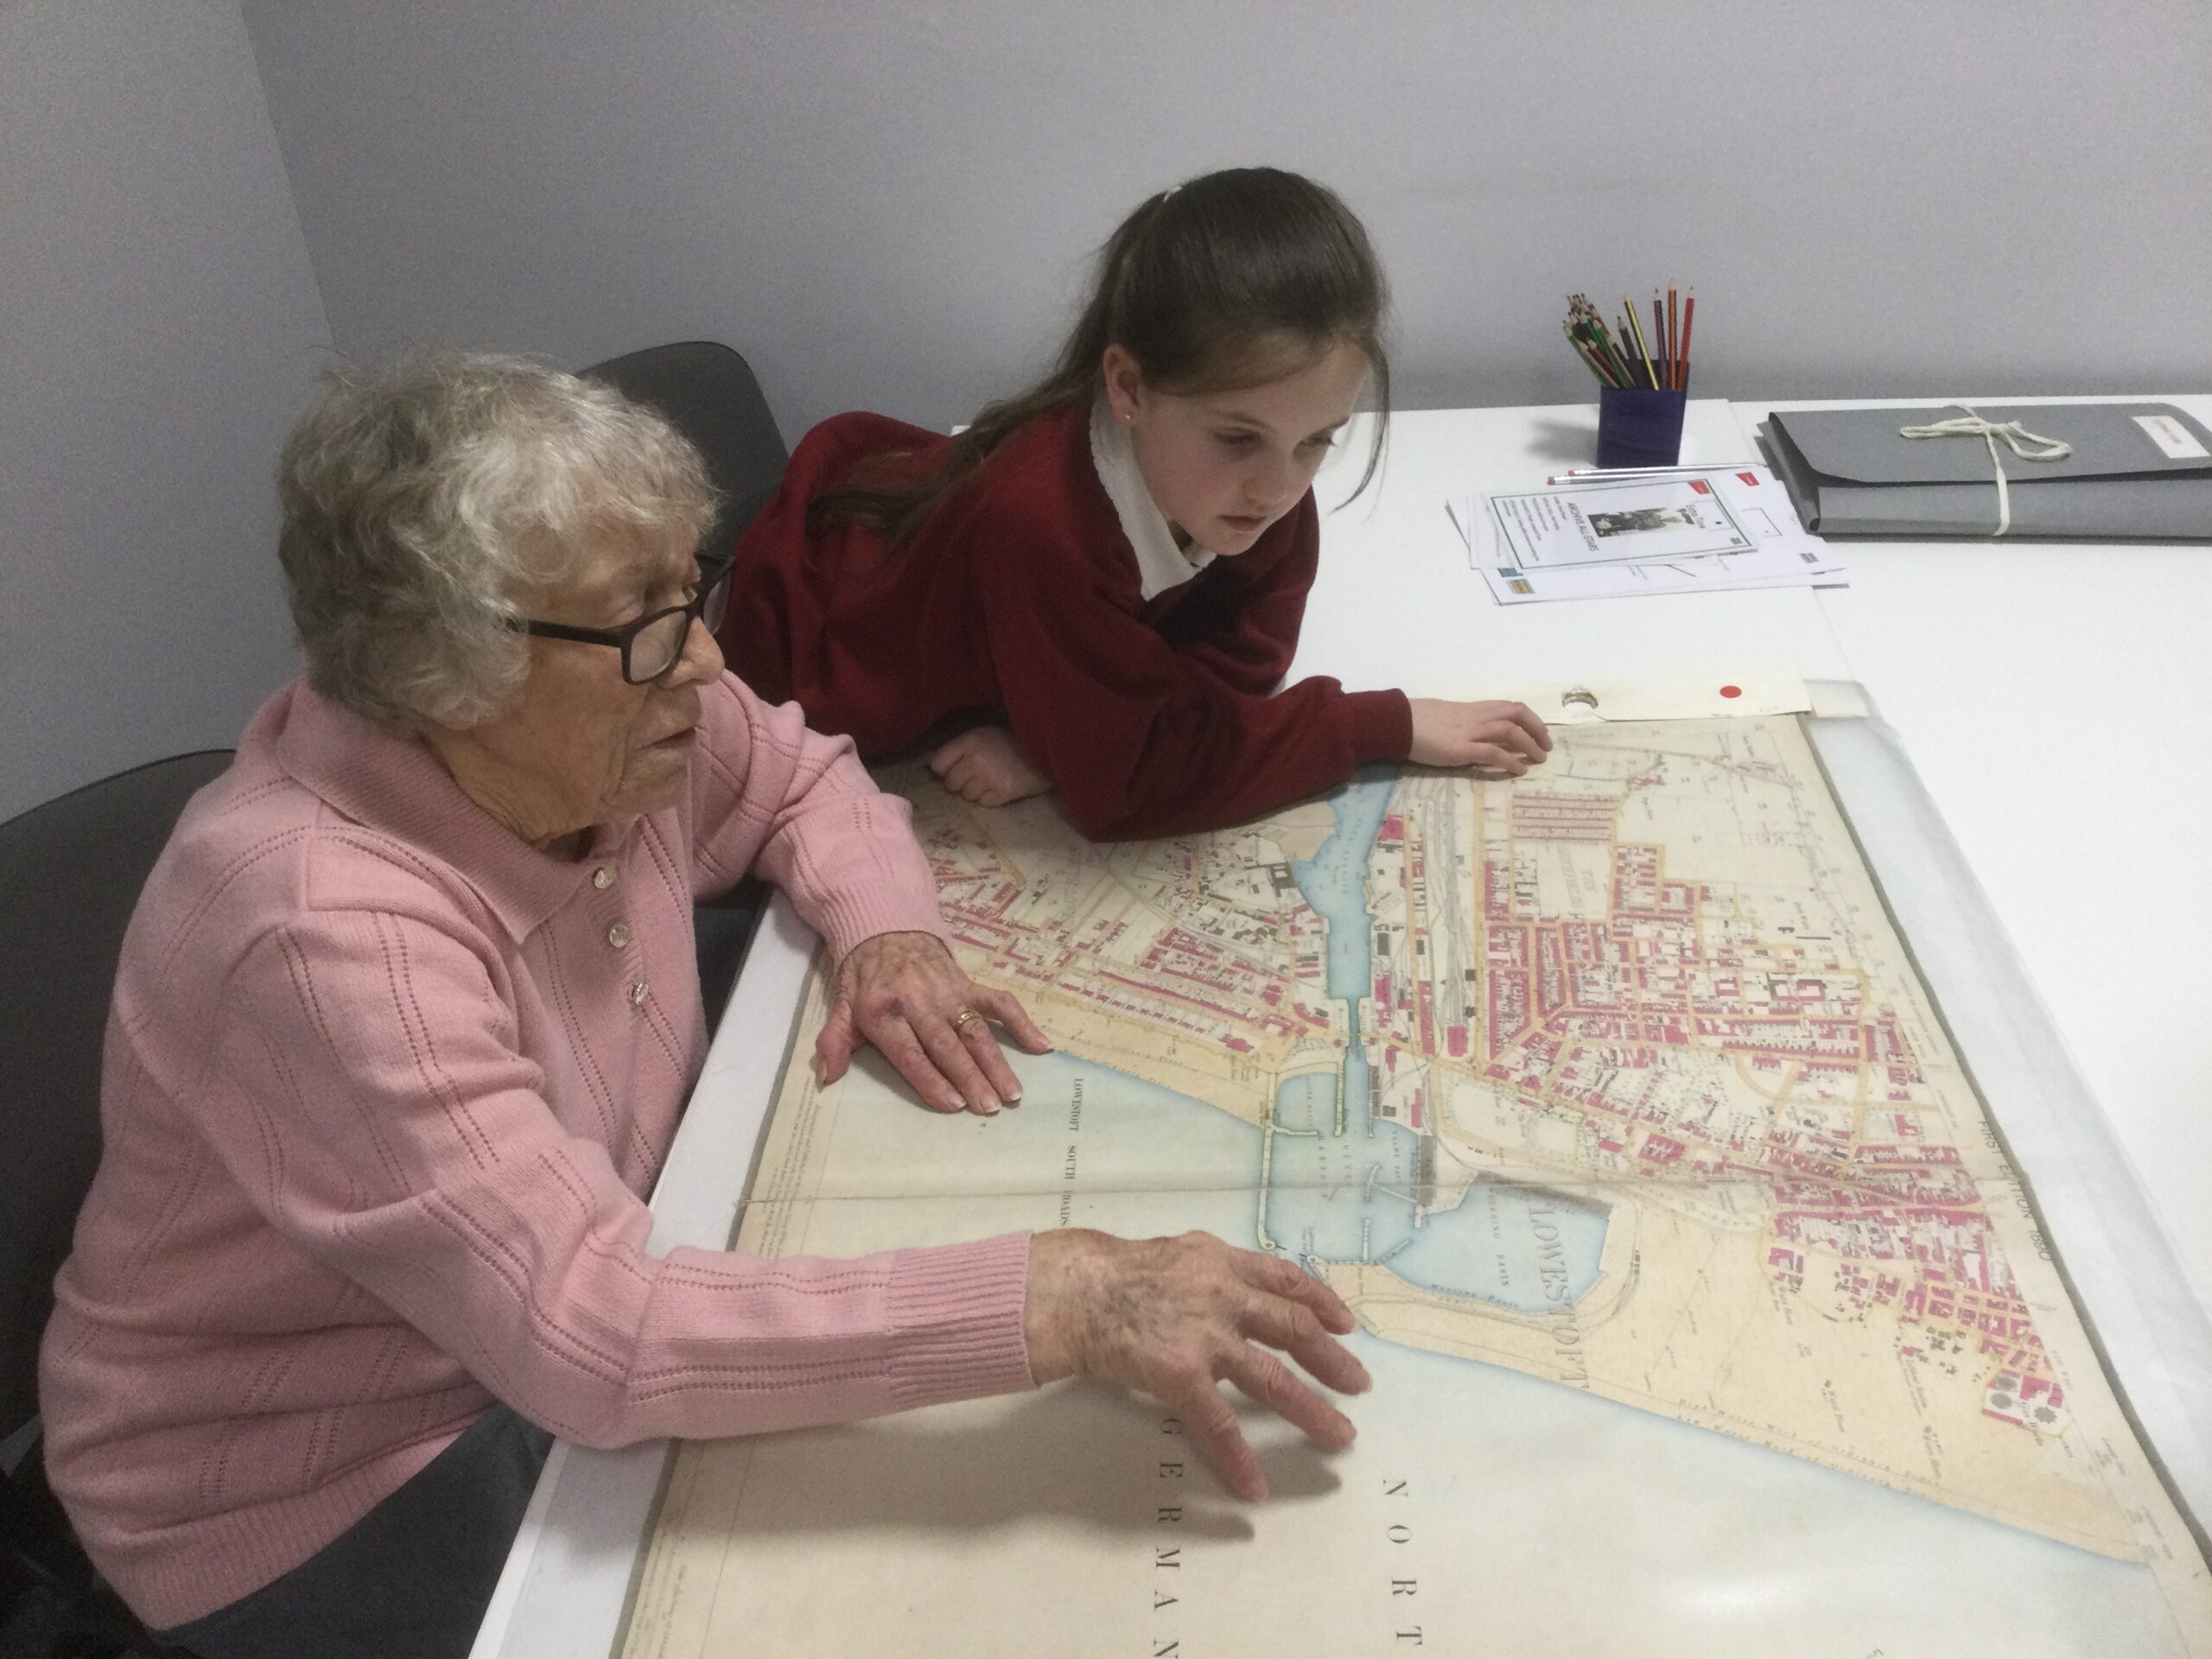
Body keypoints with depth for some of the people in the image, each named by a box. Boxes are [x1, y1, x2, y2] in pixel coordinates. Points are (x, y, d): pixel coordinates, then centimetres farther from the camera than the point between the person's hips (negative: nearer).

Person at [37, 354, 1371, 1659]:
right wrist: (1057, 1302, -45)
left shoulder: (611, 719, -13)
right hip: (317, 1489, -6)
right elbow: (589, 1330, -41)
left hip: (574, 1306, 7)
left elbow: (799, 776, 7)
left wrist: (891, 930, -14)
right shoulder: (326, 927, -35)